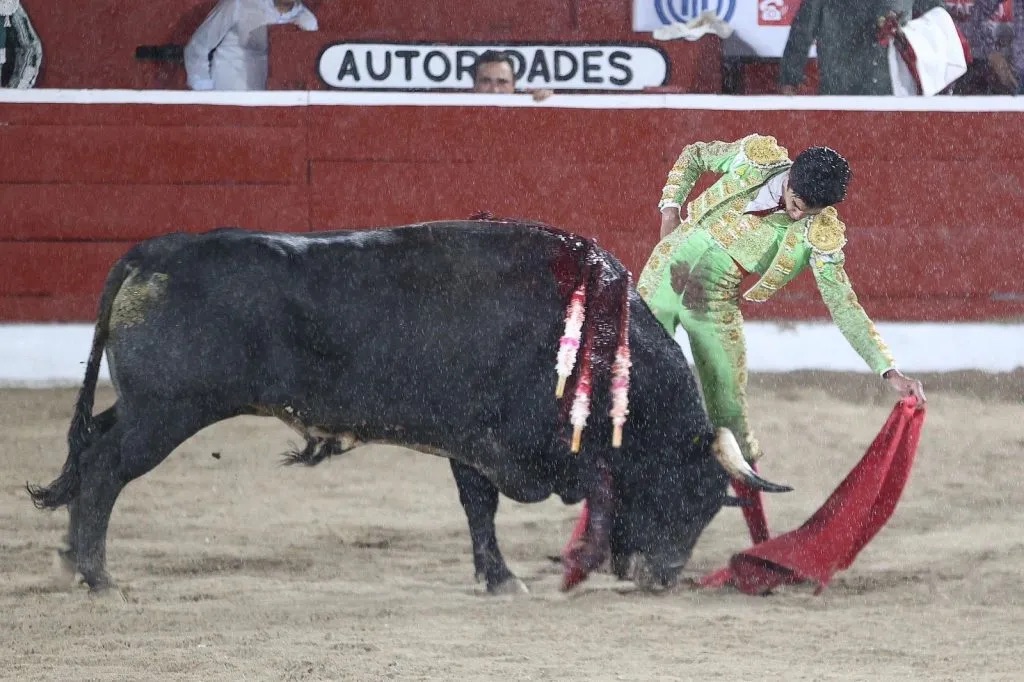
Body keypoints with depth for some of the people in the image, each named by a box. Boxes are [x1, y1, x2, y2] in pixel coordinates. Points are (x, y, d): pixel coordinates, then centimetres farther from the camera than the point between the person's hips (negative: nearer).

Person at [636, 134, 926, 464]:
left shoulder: (820, 236, -17)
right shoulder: (756, 158, -13)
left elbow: (844, 306, -18)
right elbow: (693, 156, 6)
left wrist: (890, 372, -27)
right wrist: (670, 207, -5)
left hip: (717, 298, -1)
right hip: (672, 265, 1)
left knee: (728, 407, -2)